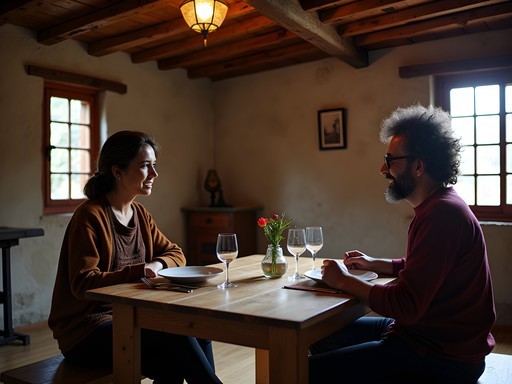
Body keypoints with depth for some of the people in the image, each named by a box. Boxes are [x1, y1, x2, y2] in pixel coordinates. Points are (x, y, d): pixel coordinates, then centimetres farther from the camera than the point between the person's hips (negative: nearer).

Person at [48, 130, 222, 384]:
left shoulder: (140, 214, 7)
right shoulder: (90, 216, -16)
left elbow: (175, 253, 10)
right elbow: (82, 284, -19)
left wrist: (157, 265, -12)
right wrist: (140, 272, -29)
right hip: (85, 332, -6)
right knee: (177, 335, -24)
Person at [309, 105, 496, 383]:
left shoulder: (442, 214, -24)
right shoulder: (436, 206, 11)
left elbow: (406, 305, -26)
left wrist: (343, 281, -13)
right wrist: (373, 264, 11)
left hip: (445, 359, -10)